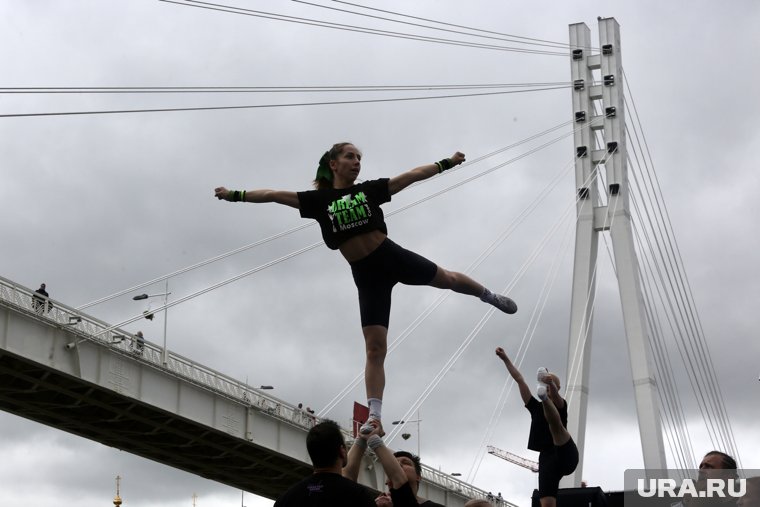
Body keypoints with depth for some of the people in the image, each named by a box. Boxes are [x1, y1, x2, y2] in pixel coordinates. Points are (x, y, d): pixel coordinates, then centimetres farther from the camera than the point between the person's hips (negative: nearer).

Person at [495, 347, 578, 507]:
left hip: (567, 456, -4)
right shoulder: (536, 407, 20)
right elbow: (519, 380, 17)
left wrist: (551, 384, -41)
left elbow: (556, 396, -17)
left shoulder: (561, 406, 8)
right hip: (547, 457, 4)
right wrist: (505, 359, 14)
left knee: (555, 423, -32)